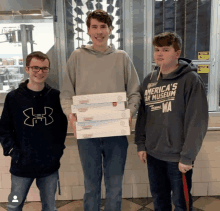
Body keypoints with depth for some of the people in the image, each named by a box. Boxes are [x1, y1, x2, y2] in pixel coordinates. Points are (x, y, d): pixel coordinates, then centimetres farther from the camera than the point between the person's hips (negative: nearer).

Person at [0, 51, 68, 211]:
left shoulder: (56, 96, 1)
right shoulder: (13, 97, -5)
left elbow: (63, 124, 10)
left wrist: (59, 147, 2)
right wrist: (13, 152, -10)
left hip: (50, 165, 2)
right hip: (22, 165, -1)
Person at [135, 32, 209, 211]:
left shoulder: (191, 79, -12)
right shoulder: (149, 81, 6)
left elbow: (197, 121, -15)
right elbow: (142, 115, 10)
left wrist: (187, 155, -16)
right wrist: (141, 144, 6)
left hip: (178, 156, -5)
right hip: (153, 154, 5)